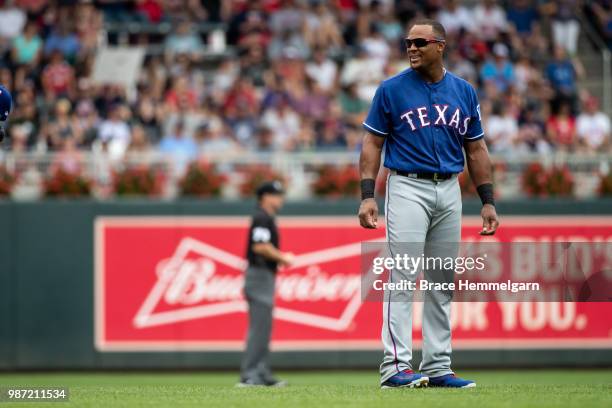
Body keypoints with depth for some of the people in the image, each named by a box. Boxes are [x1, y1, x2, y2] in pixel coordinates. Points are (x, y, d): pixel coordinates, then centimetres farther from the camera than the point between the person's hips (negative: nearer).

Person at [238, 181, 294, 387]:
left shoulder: (266, 218, 19)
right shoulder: (263, 218, -12)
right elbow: (260, 246, -21)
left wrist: (281, 257, 11)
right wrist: (282, 258, -11)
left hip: (263, 276, 11)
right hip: (260, 275, -11)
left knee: (263, 328, 11)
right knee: (259, 326, -12)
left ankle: (262, 375, 14)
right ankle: (249, 376, -14)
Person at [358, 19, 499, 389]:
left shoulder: (465, 92, 8)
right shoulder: (392, 90, -2)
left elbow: (476, 150, 12)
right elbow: (373, 144, -2)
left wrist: (488, 201, 7)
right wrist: (367, 196, -11)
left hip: (449, 191, 4)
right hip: (407, 188, -4)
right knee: (403, 276, -13)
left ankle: (438, 367, 12)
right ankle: (396, 366, -17)